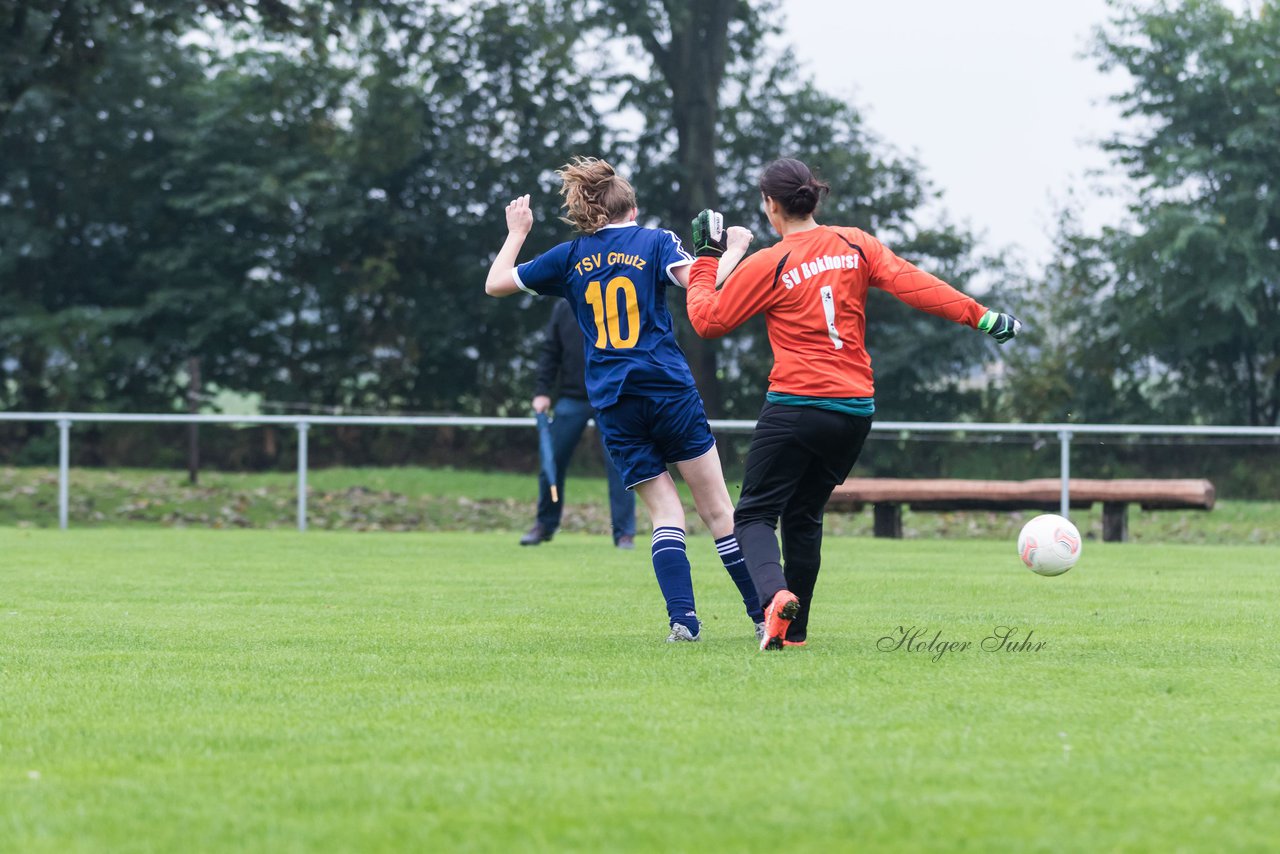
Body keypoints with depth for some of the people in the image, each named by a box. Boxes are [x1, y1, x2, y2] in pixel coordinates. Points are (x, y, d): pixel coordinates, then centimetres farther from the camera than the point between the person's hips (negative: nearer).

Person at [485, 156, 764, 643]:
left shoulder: (570, 257, 10)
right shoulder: (654, 241, 4)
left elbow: (495, 284, 18)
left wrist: (517, 233, 32)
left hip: (612, 405, 2)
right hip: (669, 391, -2)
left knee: (665, 512, 5)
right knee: (717, 509, 2)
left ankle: (682, 617, -13)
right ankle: (764, 615, 1)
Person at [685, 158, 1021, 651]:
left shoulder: (767, 266, -6)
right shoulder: (855, 245, 5)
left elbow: (708, 320, 0)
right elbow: (912, 285, -4)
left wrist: (707, 260, 13)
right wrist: (980, 315, -2)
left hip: (795, 406, -5)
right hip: (856, 410, 5)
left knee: (755, 514, 1)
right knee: (803, 515, 19)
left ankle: (775, 596, -29)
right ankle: (794, 630, 19)